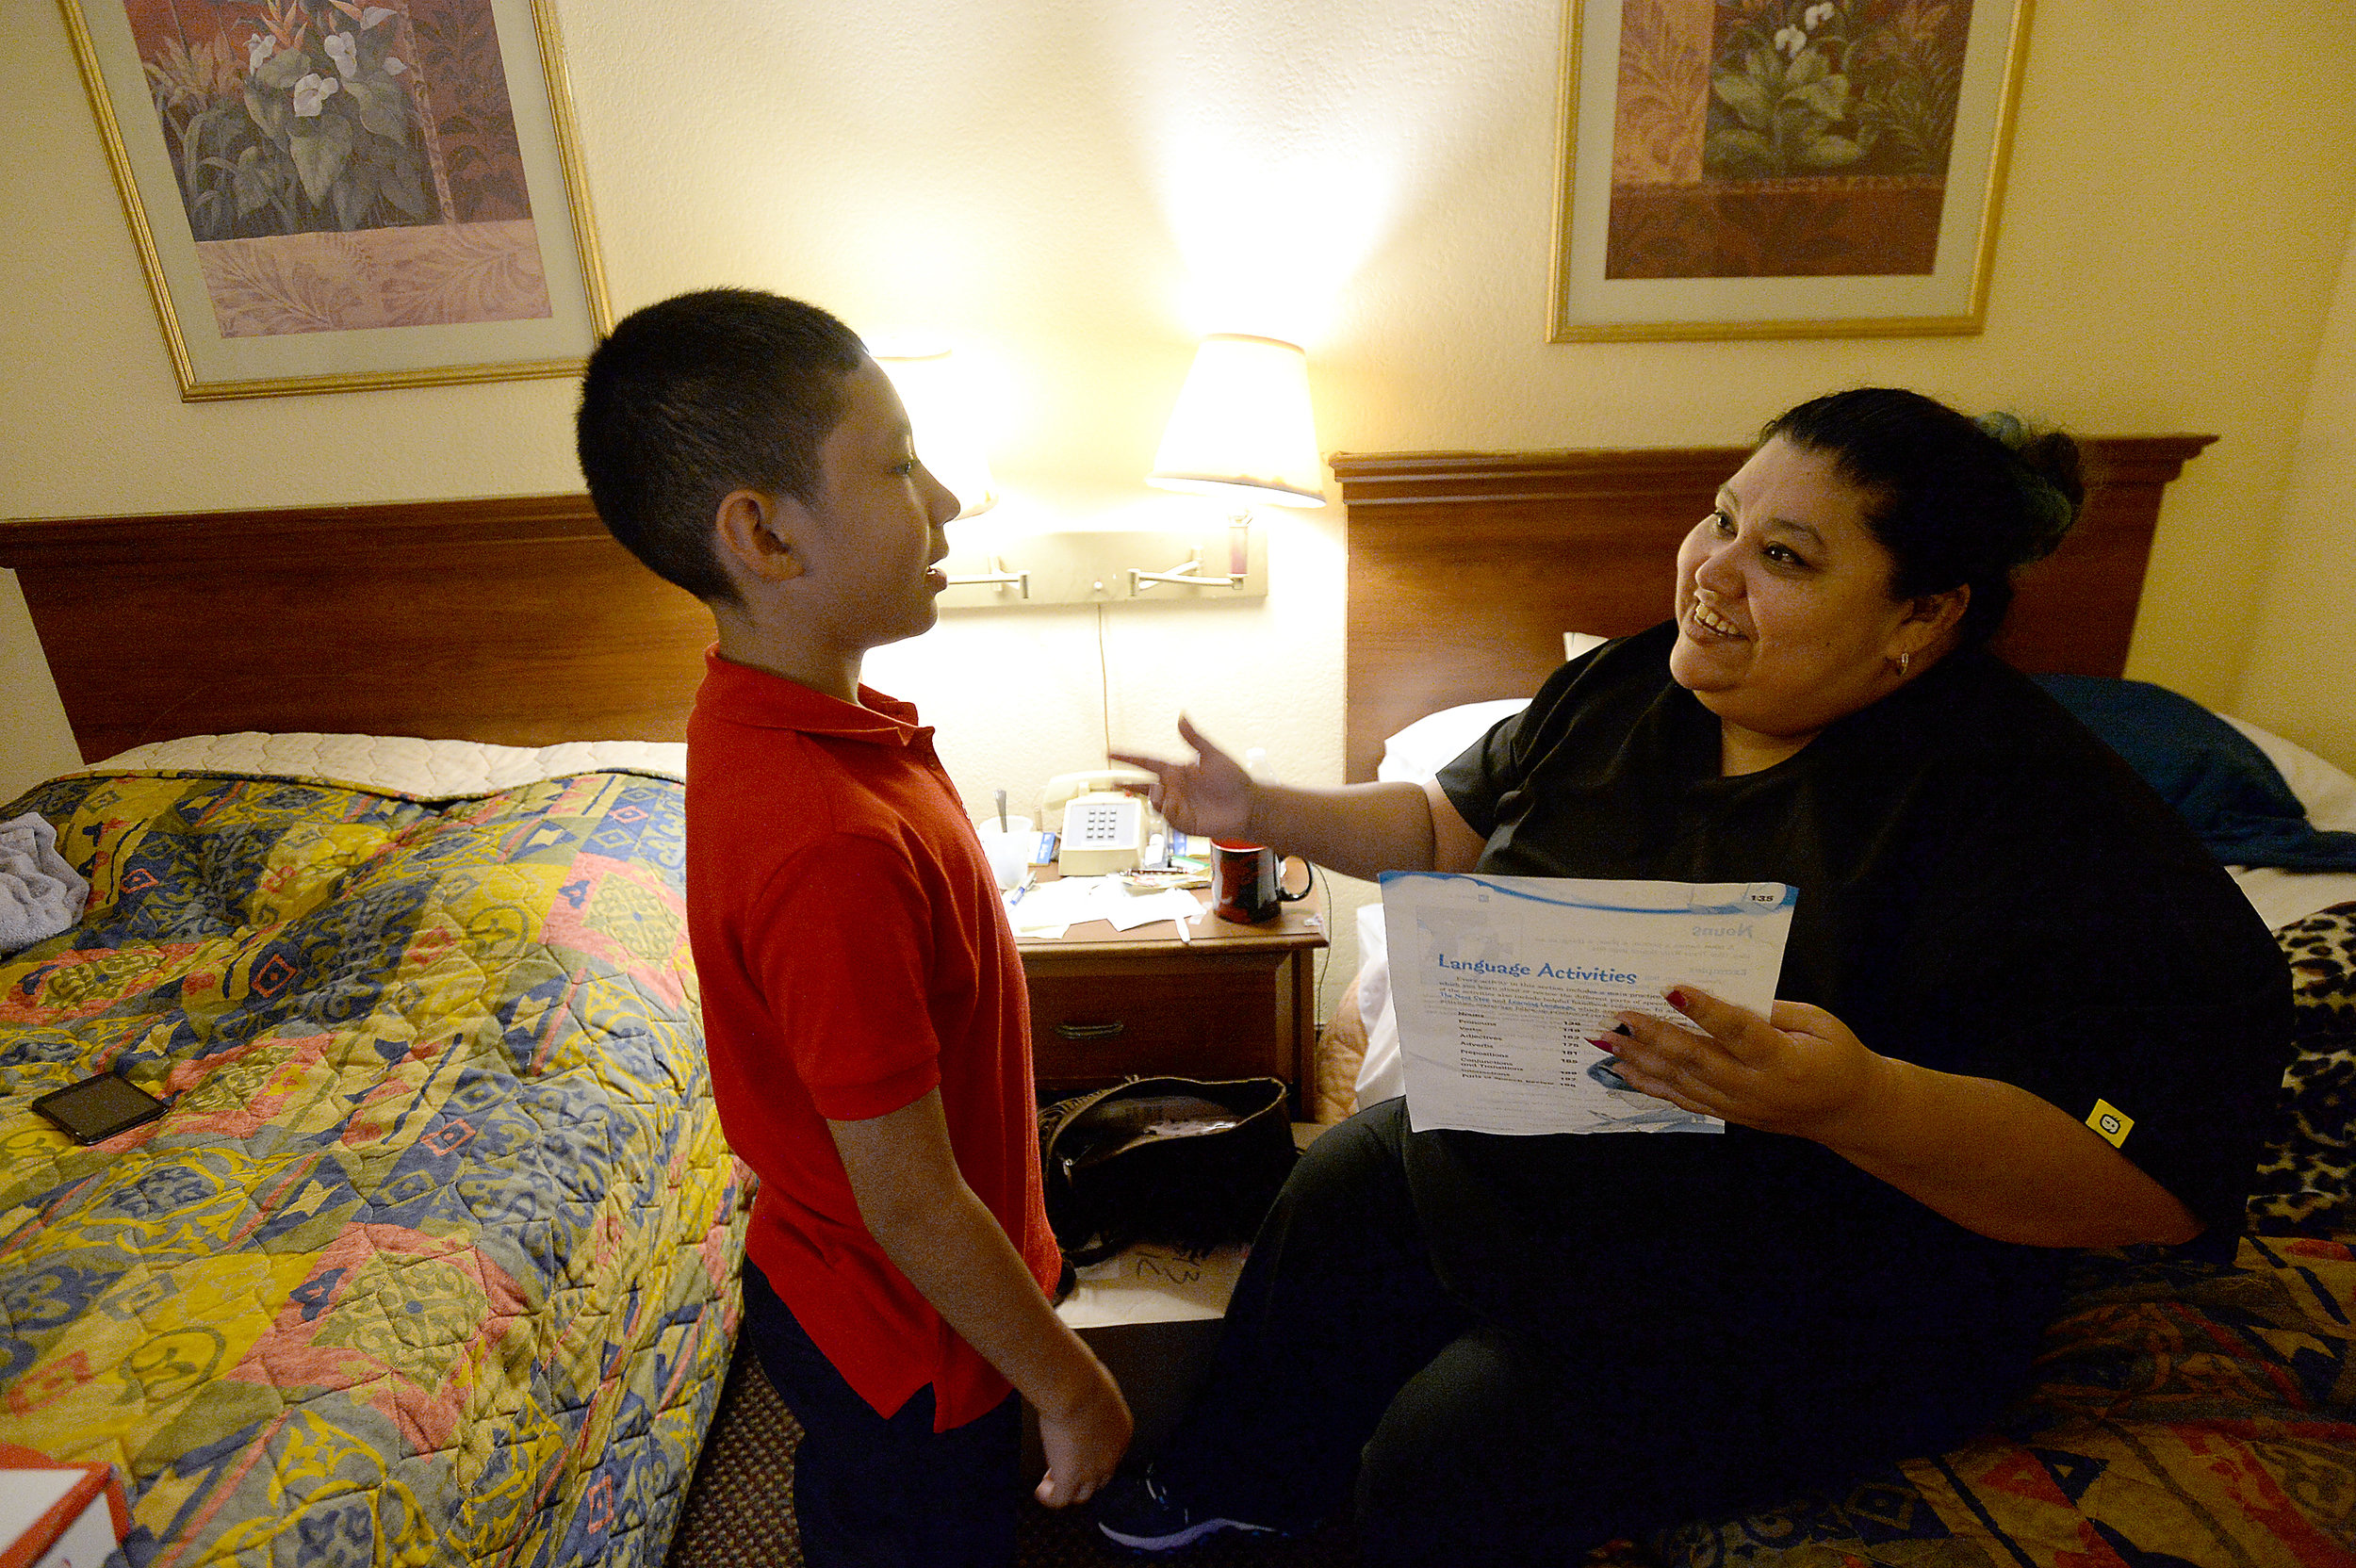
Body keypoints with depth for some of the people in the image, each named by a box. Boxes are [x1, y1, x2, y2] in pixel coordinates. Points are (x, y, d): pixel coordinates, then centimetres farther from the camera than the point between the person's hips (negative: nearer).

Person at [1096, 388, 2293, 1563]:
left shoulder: (2030, 811, -24)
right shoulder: (1626, 688, -4)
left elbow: (2159, 1179, -27)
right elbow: (1451, 825, 10)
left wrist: (1854, 1102, -43)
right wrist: (1265, 813, -1)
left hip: (1790, 1303, -6)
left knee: (1446, 1457, -13)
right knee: (1327, 1207, 9)